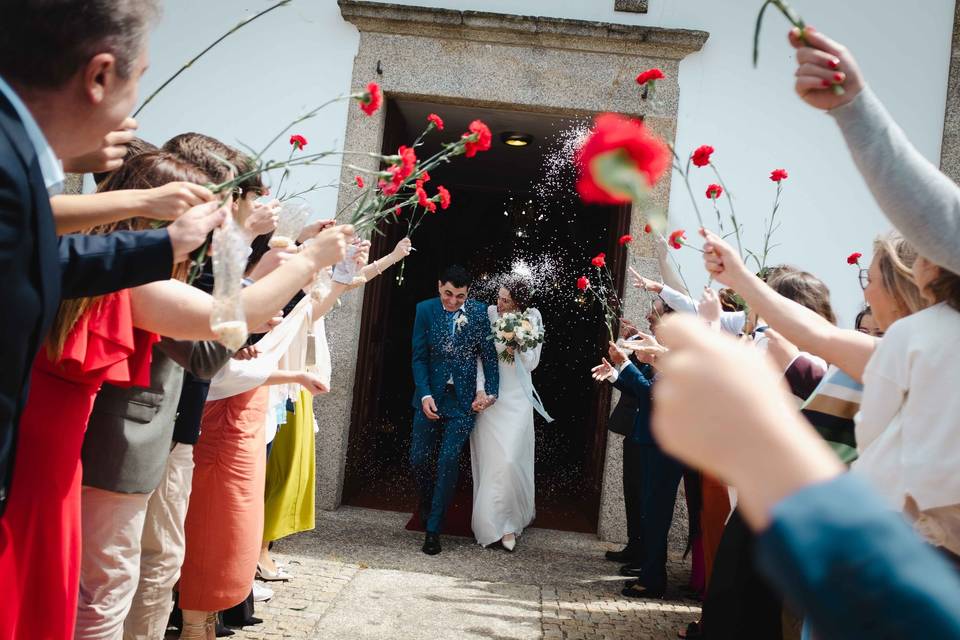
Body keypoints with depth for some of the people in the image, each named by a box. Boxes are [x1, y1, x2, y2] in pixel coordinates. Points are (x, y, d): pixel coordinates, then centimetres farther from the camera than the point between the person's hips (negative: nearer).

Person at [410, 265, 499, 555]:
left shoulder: (478, 311, -4)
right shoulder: (425, 310, -4)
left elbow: (489, 354, -1)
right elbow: (419, 357, -4)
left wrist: (490, 390, -10)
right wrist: (424, 395, -13)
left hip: (463, 399, -1)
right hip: (430, 396, 1)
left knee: (448, 461, -6)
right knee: (418, 460, 5)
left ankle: (433, 529, 4)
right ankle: (428, 506, 34)